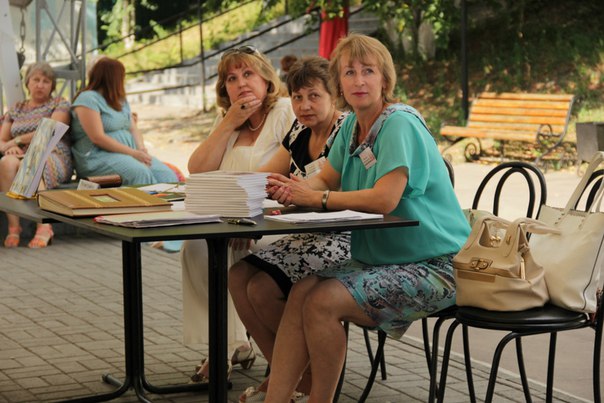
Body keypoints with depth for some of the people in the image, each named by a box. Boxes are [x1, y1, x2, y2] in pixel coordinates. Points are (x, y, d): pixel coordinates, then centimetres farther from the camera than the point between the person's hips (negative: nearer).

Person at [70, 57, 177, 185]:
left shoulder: (121, 100, 21)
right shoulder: (88, 99, -6)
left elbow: (133, 129, 18)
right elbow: (98, 138, -16)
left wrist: (141, 148, -5)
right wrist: (133, 153, -18)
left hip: (128, 153, 8)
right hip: (98, 156, -8)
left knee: (167, 175, -19)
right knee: (141, 173, -35)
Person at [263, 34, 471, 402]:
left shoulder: (399, 124, -16)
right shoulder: (352, 125, 11)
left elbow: (385, 199, -26)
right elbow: (326, 180, 14)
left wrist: (317, 198, -19)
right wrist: (294, 189, -10)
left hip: (432, 266, -8)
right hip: (380, 258, 8)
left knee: (323, 301, -24)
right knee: (300, 292, -14)